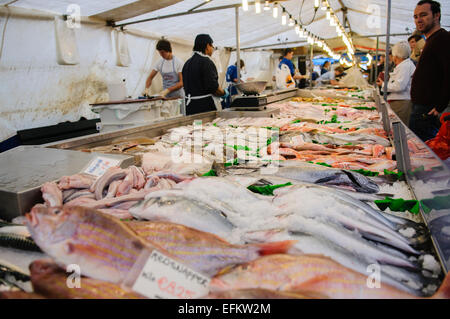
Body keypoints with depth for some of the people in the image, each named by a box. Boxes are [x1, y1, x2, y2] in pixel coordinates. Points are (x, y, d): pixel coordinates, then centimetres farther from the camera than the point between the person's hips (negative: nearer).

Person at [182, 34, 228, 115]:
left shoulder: (187, 63, 14)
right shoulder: (206, 62, -13)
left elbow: (186, 86, 17)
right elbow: (213, 86, -18)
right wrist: (224, 93, -2)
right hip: (206, 107, -9)